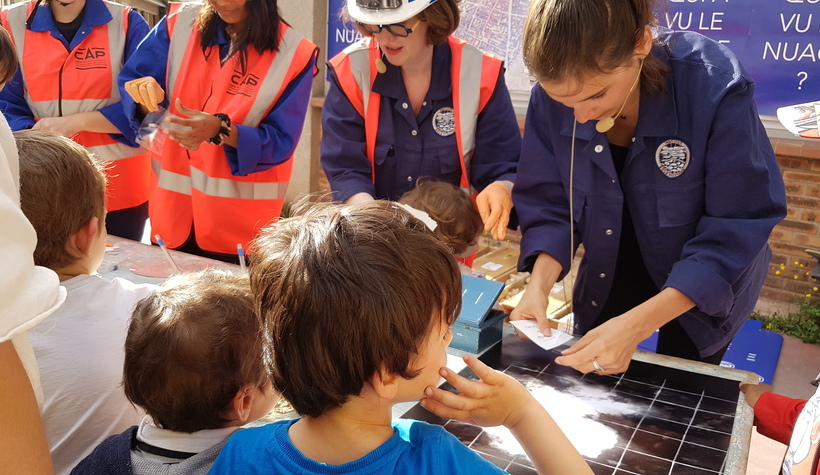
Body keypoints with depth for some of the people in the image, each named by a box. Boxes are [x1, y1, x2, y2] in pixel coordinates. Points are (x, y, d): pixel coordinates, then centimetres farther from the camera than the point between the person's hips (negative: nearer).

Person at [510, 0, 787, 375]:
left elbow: (736, 232, -27)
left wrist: (635, 325, -36)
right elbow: (548, 202, -10)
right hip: (608, 279, 3)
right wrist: (539, 285, -28)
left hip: (704, 290, -2)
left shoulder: (714, 86, -32)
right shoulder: (553, 94, -22)